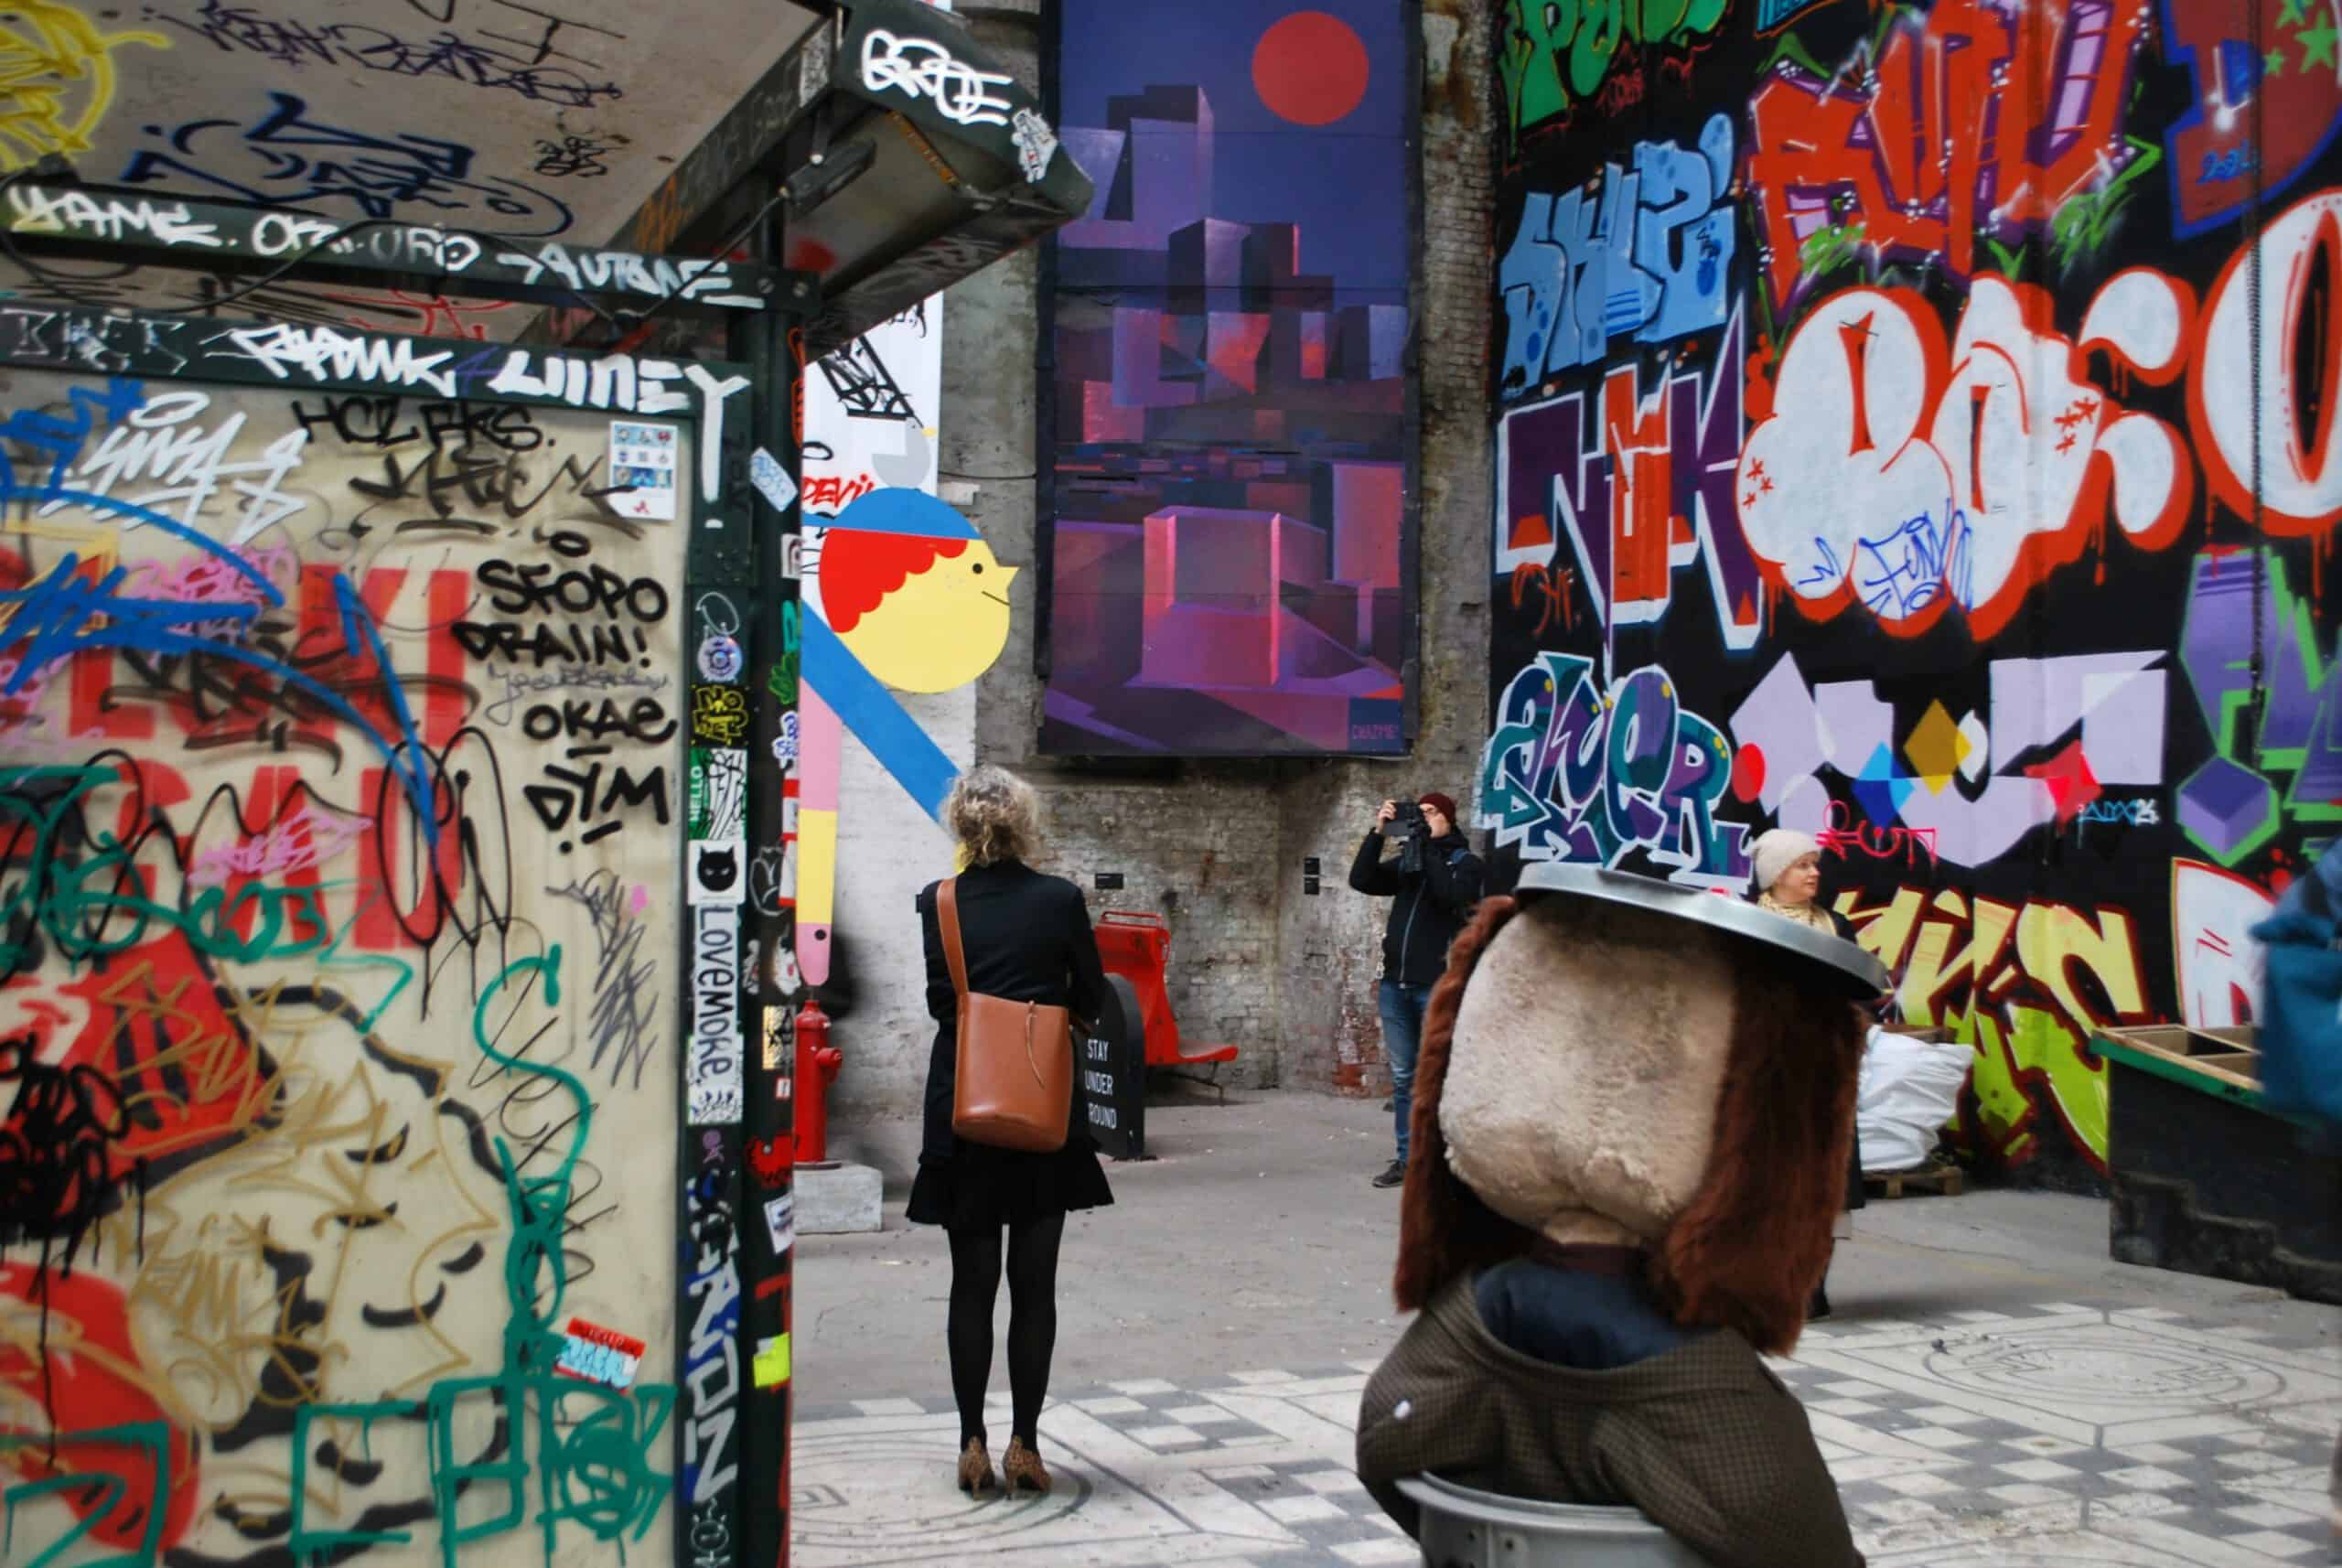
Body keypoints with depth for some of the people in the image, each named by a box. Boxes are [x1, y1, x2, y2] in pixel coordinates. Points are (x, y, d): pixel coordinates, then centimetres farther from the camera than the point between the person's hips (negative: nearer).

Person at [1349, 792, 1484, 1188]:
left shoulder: (1466, 861, 4)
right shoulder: (1405, 862, 17)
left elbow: (1450, 897, -16)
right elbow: (1361, 881, 4)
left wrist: (1427, 848, -12)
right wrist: (1378, 834, -2)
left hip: (1436, 986, -5)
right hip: (1395, 984, 5)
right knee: (1402, 1077, 8)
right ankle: (1407, 1160, 14)